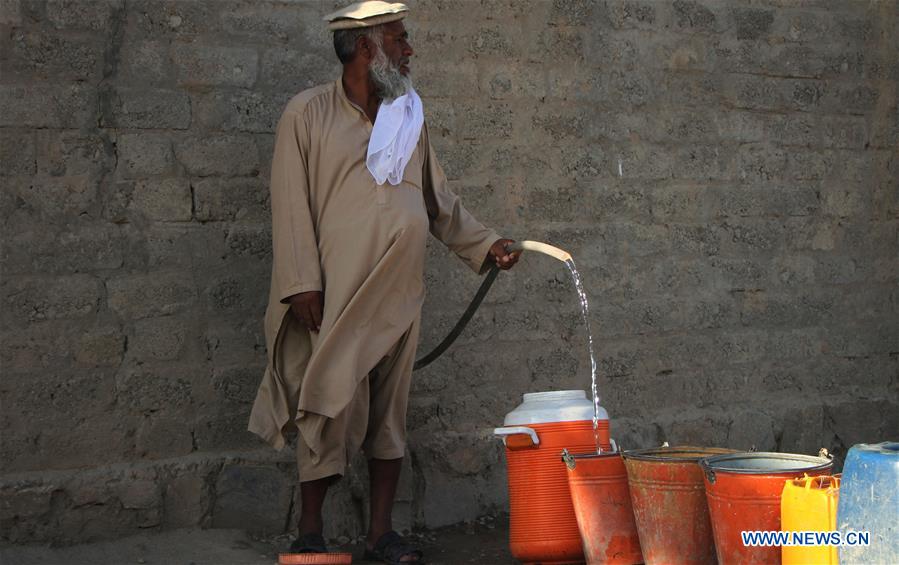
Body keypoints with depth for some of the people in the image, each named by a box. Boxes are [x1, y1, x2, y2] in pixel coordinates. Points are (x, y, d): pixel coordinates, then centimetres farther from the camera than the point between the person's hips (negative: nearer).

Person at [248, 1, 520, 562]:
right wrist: (302, 283, -12)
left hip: (398, 294, 5)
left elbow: (440, 200, 21)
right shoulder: (308, 114, 0)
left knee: (391, 411, 6)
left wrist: (484, 244, 11)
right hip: (336, 293, -5)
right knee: (333, 410, -5)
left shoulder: (410, 116, 15)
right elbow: (291, 205, -4)